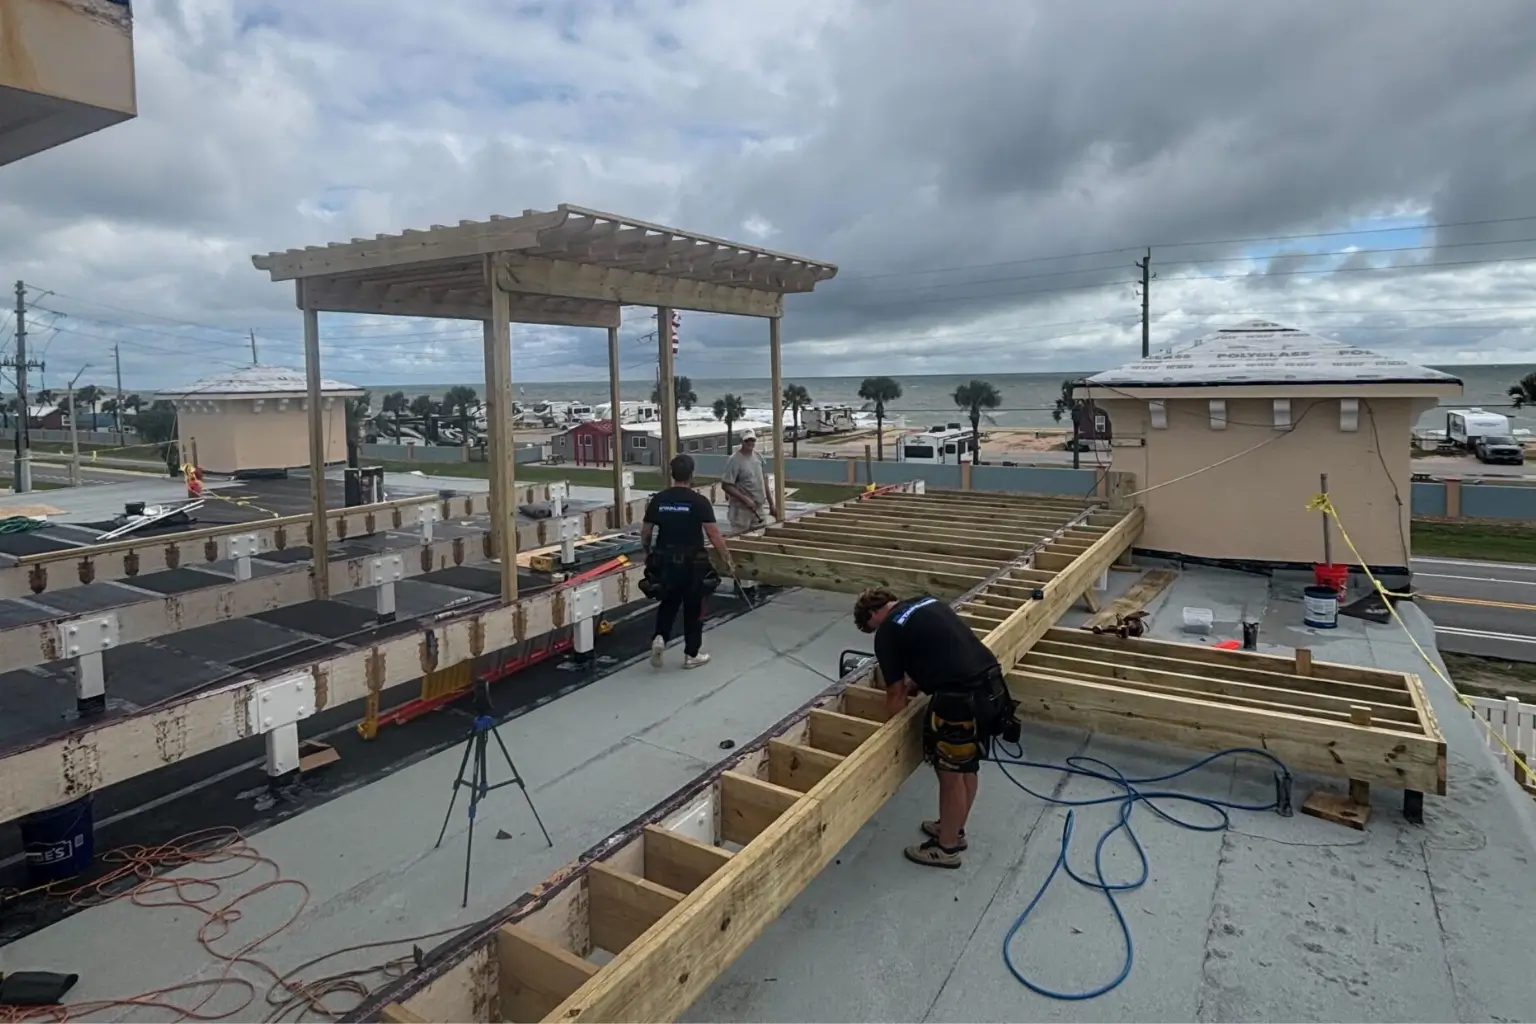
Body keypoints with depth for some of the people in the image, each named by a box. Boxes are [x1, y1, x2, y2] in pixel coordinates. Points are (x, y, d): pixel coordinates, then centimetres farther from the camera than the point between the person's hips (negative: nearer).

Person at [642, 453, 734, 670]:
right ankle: (691, 655, 16)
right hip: (692, 563, -3)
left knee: (669, 602, 22)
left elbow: (645, 533, 5)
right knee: (693, 608, 10)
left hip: (665, 561, 4)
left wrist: (648, 552, 24)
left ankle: (660, 638, 1)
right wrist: (726, 556, 0)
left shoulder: (657, 500, 0)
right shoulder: (699, 501, -11)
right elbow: (713, 533, -13)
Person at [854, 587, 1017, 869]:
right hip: (991, 685, 8)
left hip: (962, 699, -8)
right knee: (967, 768, 23)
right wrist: (915, 683, 32)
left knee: (951, 774, 11)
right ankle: (954, 830, 41)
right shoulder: (926, 602, 19)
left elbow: (896, 694, 3)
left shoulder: (887, 632, -3)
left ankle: (946, 847, 28)